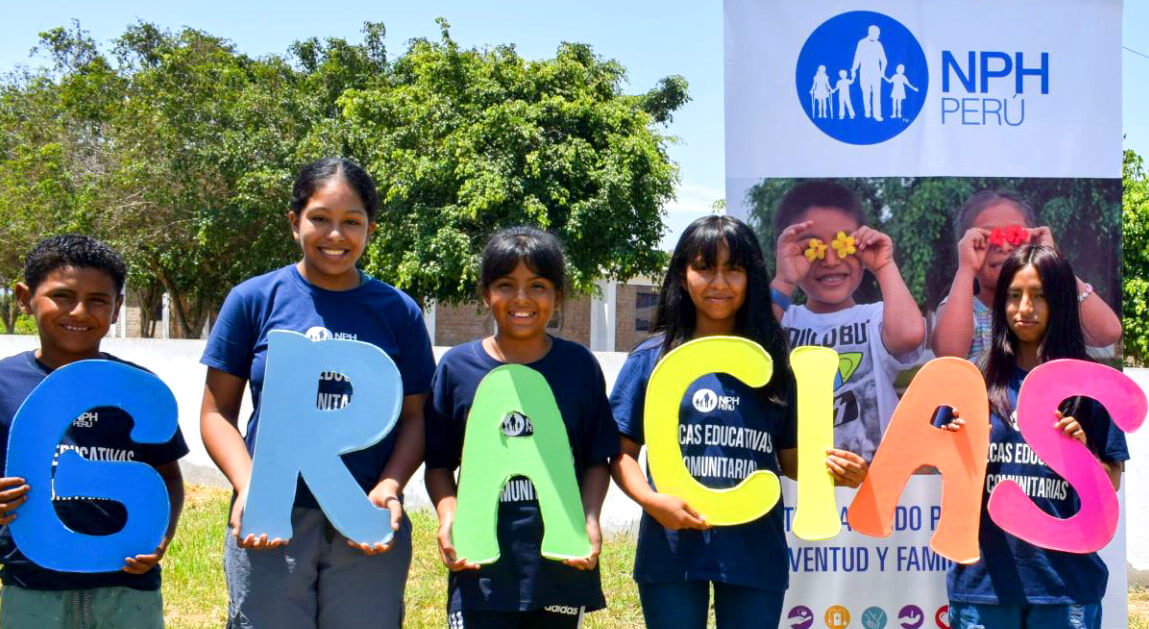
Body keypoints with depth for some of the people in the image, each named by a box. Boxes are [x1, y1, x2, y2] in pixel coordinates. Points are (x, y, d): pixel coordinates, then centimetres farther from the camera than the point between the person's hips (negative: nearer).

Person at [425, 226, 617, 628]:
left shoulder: (580, 366, 4)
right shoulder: (457, 367, 2)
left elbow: (597, 459, 7)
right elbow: (439, 463, 7)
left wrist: (590, 519, -9)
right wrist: (448, 515, -10)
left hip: (562, 565, 1)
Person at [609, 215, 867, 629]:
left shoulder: (772, 362, 7)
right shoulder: (652, 358, 2)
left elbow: (791, 458, 10)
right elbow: (623, 452, 2)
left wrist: (834, 468, -11)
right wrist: (652, 501, -16)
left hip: (756, 552, 2)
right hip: (673, 548, -1)